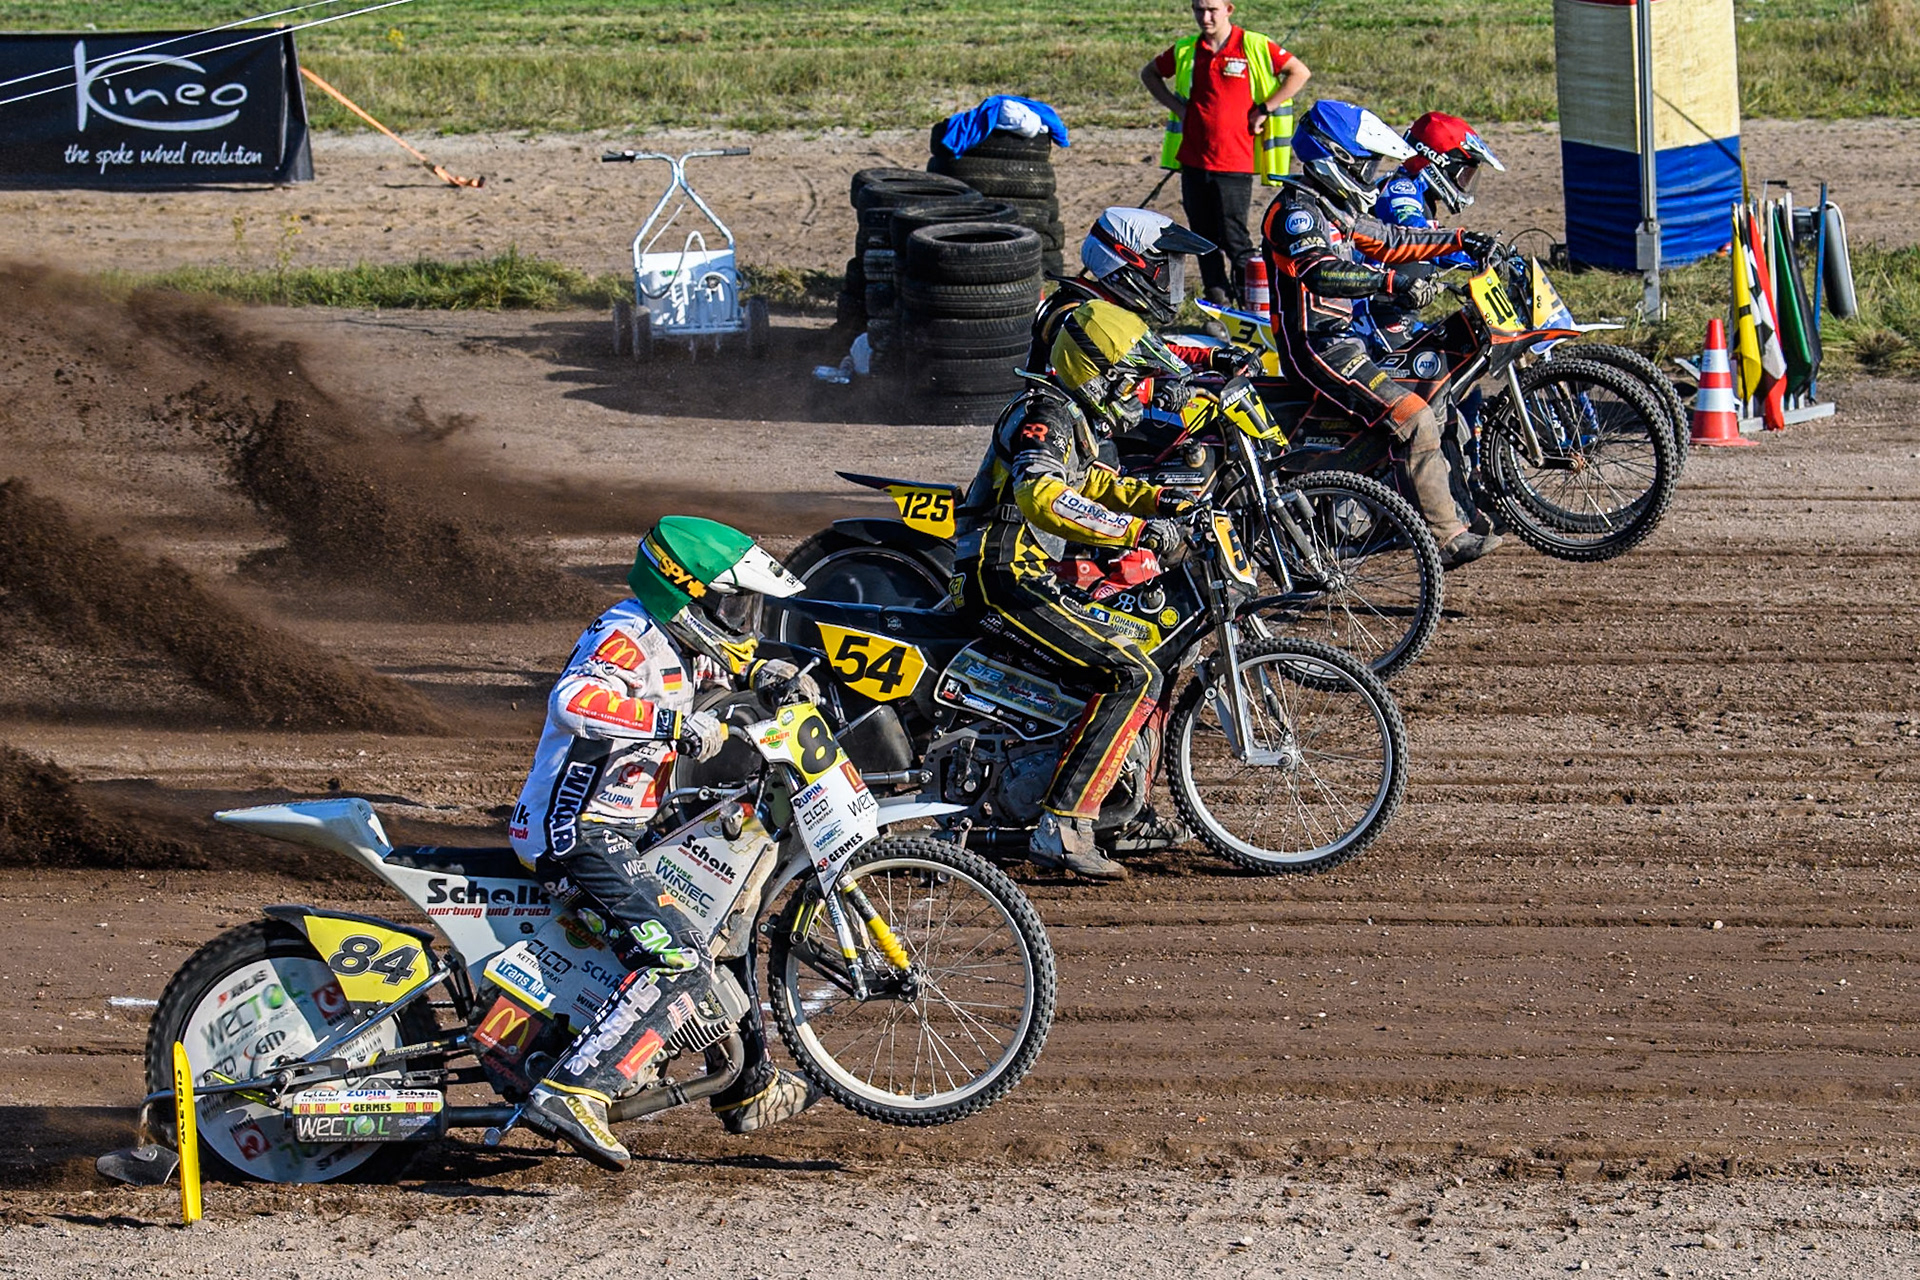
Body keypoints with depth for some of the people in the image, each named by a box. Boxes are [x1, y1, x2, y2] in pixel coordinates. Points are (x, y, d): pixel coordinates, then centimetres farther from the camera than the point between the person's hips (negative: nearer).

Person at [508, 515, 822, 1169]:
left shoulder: (674, 639, 12)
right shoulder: (628, 635, -18)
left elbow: (726, 653, 36)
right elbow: (573, 700, -38)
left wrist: (770, 674, 15)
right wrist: (674, 724, -38)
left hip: (623, 830, 11)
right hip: (582, 837, -11)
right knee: (678, 961, -24)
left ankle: (749, 1089, 34)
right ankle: (572, 1094, -32)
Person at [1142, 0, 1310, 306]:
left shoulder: (1255, 46, -3)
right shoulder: (1185, 51, 9)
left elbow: (1299, 73, -1)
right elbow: (1149, 74, 25)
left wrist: (1263, 111, -6)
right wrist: (1176, 106, 10)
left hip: (1235, 162, -4)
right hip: (1193, 160, 4)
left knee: (1234, 236, -6)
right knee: (1204, 235, 7)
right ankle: (1216, 297, 15)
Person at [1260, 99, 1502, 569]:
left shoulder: (1336, 209, 16)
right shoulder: (1296, 210, -16)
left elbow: (1387, 241, 29)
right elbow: (1320, 271, -34)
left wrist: (1460, 241, 24)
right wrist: (1392, 282, -47)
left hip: (1343, 334, 11)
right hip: (1316, 347, -11)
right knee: (1413, 420, -22)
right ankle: (1447, 539, -22)